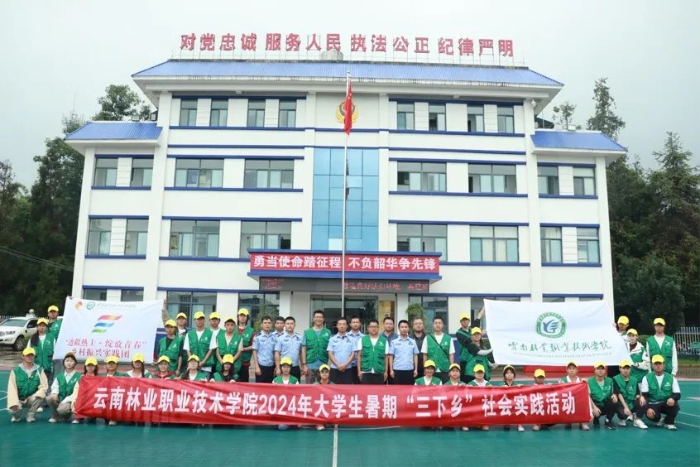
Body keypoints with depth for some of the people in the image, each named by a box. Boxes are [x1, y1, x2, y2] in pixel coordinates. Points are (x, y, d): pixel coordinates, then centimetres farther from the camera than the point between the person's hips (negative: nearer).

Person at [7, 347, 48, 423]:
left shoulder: (39, 370, 0)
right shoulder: (15, 371, -4)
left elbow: (44, 386, -7)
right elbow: (12, 388, -11)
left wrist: (38, 394, -28)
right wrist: (14, 403, -24)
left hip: (32, 399, 0)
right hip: (19, 399, 0)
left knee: (42, 396, -31)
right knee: (12, 409, -30)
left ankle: (31, 415, -5)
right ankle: (17, 414, 11)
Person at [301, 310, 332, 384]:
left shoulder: (328, 332, 5)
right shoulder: (307, 332, 4)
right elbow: (303, 349, 2)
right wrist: (304, 365, -4)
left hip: (323, 366, 1)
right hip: (310, 365, 0)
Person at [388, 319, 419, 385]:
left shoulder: (413, 342, 7)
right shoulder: (394, 342, 2)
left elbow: (415, 356, 9)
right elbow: (391, 356, 2)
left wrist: (416, 369, 3)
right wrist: (391, 370, -4)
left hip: (410, 370, 2)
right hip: (397, 370, -2)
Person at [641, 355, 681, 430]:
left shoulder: (671, 378, 3)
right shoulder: (647, 378, -1)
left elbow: (677, 394, -2)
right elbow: (644, 396, -5)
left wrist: (672, 398, -27)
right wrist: (648, 408, -22)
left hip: (666, 404, 1)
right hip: (653, 404, -1)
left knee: (674, 404, -33)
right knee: (651, 415, -32)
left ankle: (669, 422, -2)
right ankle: (658, 419, 10)